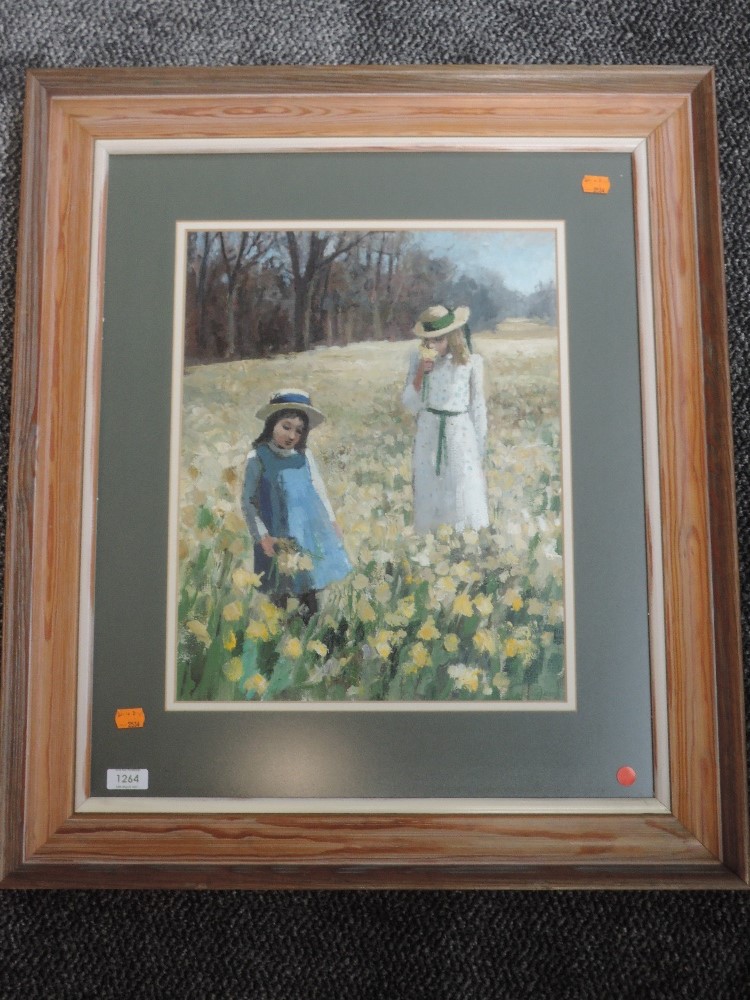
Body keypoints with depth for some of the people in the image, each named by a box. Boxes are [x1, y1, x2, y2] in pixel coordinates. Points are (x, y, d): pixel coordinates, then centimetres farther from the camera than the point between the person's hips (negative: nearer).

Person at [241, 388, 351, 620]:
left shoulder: (305, 455, 2)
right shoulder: (258, 458, -10)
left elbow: (318, 489, 14)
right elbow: (248, 501, -7)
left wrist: (331, 520, 15)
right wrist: (262, 536, -12)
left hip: (311, 532, 4)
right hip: (278, 537, -4)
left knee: (310, 590, 12)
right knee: (280, 593, 7)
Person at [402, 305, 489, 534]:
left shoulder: (471, 362, -6)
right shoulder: (419, 360, 1)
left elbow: (478, 407, 0)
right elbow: (410, 405, 0)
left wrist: (480, 451, 1)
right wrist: (421, 373, -13)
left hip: (460, 433, -2)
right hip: (428, 435, 3)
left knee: (465, 498, -1)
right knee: (428, 494, 9)